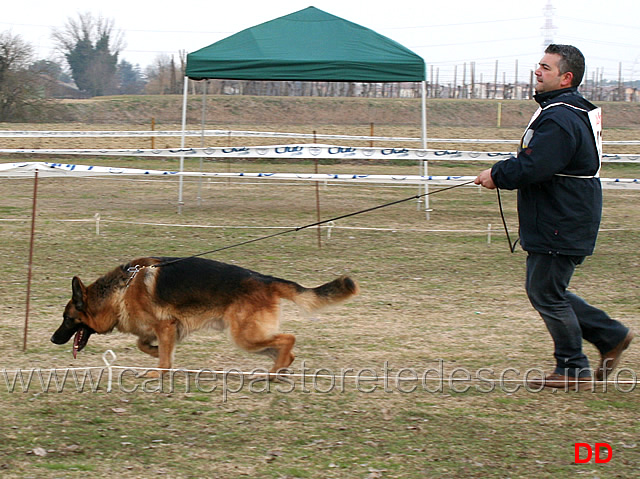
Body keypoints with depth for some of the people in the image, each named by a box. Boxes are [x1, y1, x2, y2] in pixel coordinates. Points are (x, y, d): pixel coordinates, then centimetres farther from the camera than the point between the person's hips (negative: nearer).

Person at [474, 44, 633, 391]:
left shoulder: (559, 119, -22)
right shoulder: (574, 112, 14)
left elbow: (533, 167, -27)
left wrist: (496, 175, -11)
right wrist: (502, 173, 8)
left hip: (560, 228, -11)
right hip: (559, 222, 11)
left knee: (546, 293, -3)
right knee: (545, 290, 17)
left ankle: (574, 371, 6)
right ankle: (611, 336, 22)